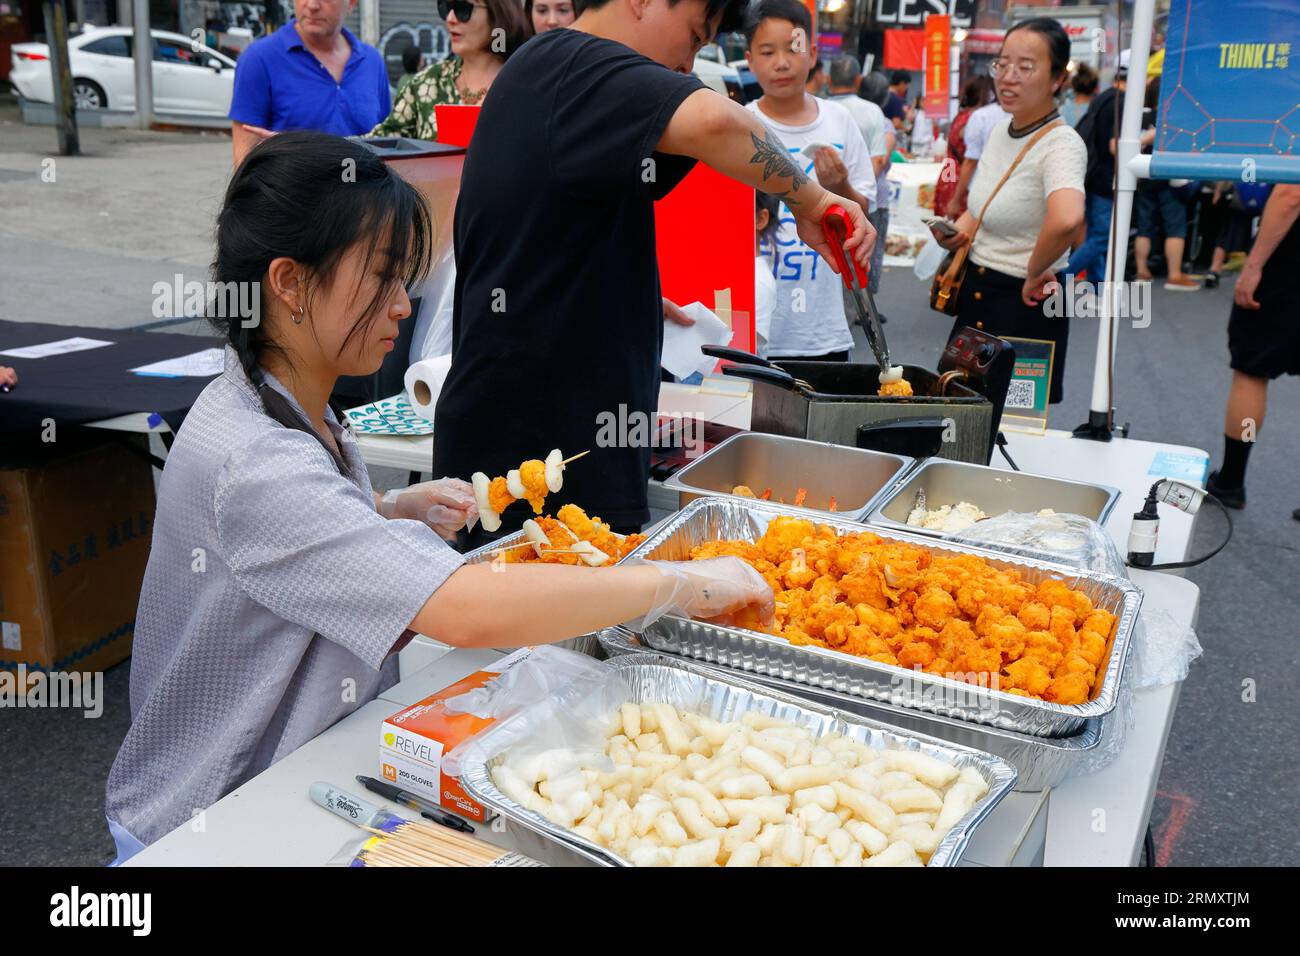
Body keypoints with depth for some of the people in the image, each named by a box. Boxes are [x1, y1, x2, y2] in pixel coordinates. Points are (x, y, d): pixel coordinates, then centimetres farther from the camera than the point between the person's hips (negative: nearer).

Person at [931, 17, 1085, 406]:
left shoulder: (1061, 144, -21)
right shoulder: (999, 131, 5)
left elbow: (1066, 219, -42)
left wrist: (1035, 273, -27)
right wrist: (966, 223, 3)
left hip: (1025, 301, -8)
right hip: (977, 291, 8)